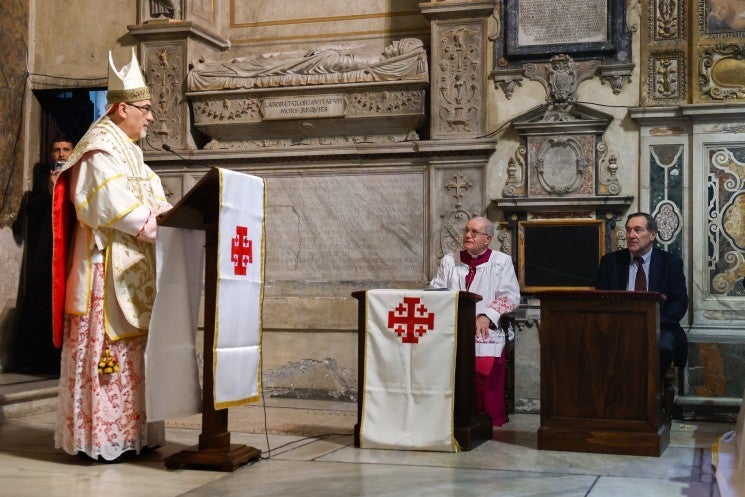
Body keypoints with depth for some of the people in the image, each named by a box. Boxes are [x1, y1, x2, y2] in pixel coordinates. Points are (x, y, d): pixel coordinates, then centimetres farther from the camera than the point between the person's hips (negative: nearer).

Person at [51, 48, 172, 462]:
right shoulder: (101, 150, -12)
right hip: (106, 267, -10)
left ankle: (127, 431, 15)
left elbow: (149, 201, 16)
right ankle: (99, 438, 0)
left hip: (130, 268, 10)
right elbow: (116, 210, -22)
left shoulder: (126, 150, 19)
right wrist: (165, 226, -18)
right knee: (107, 349, -6)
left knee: (130, 350, 10)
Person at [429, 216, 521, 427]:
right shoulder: (449, 261, 19)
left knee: (484, 373, -21)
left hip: (485, 335, -2)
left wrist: (487, 316, -15)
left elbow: (510, 296, 0)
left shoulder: (501, 262, 9)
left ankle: (488, 423, -7)